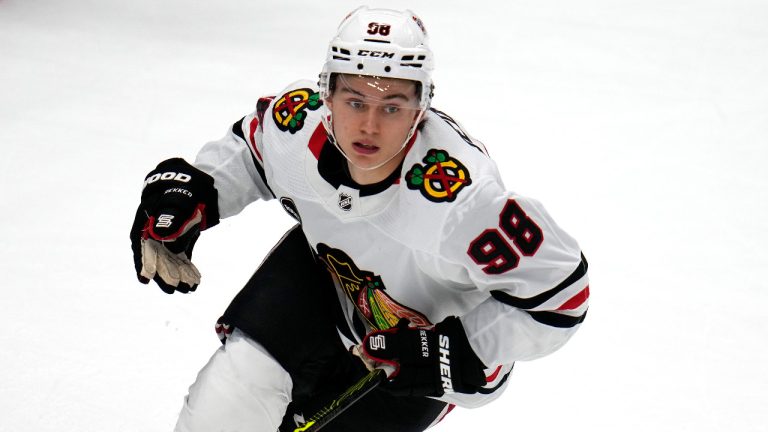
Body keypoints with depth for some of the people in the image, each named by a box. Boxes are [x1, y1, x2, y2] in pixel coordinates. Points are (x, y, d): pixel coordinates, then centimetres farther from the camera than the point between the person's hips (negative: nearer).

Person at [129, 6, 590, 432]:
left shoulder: (460, 196, -42)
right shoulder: (296, 121, -26)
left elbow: (559, 290, -32)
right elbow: (248, 150, 1)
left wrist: (458, 352, -34)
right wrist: (191, 191, -14)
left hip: (434, 332, -4)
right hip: (325, 272, 4)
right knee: (243, 373, -6)